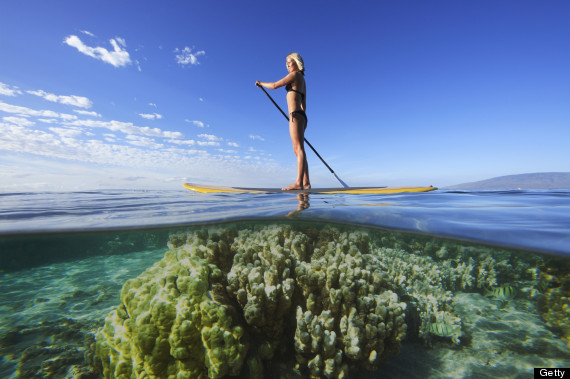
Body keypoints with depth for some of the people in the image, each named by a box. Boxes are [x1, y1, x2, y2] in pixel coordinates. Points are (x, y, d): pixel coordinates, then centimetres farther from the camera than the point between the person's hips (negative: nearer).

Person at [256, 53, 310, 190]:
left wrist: (261, 83, 17)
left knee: (299, 149, -19)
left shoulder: (295, 74, 3)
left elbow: (275, 85, 0)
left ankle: (298, 182, -26)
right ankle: (306, 182, 0)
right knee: (298, 150, 3)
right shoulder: (302, 80, 29)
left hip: (295, 115, -9)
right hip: (301, 116, 9)